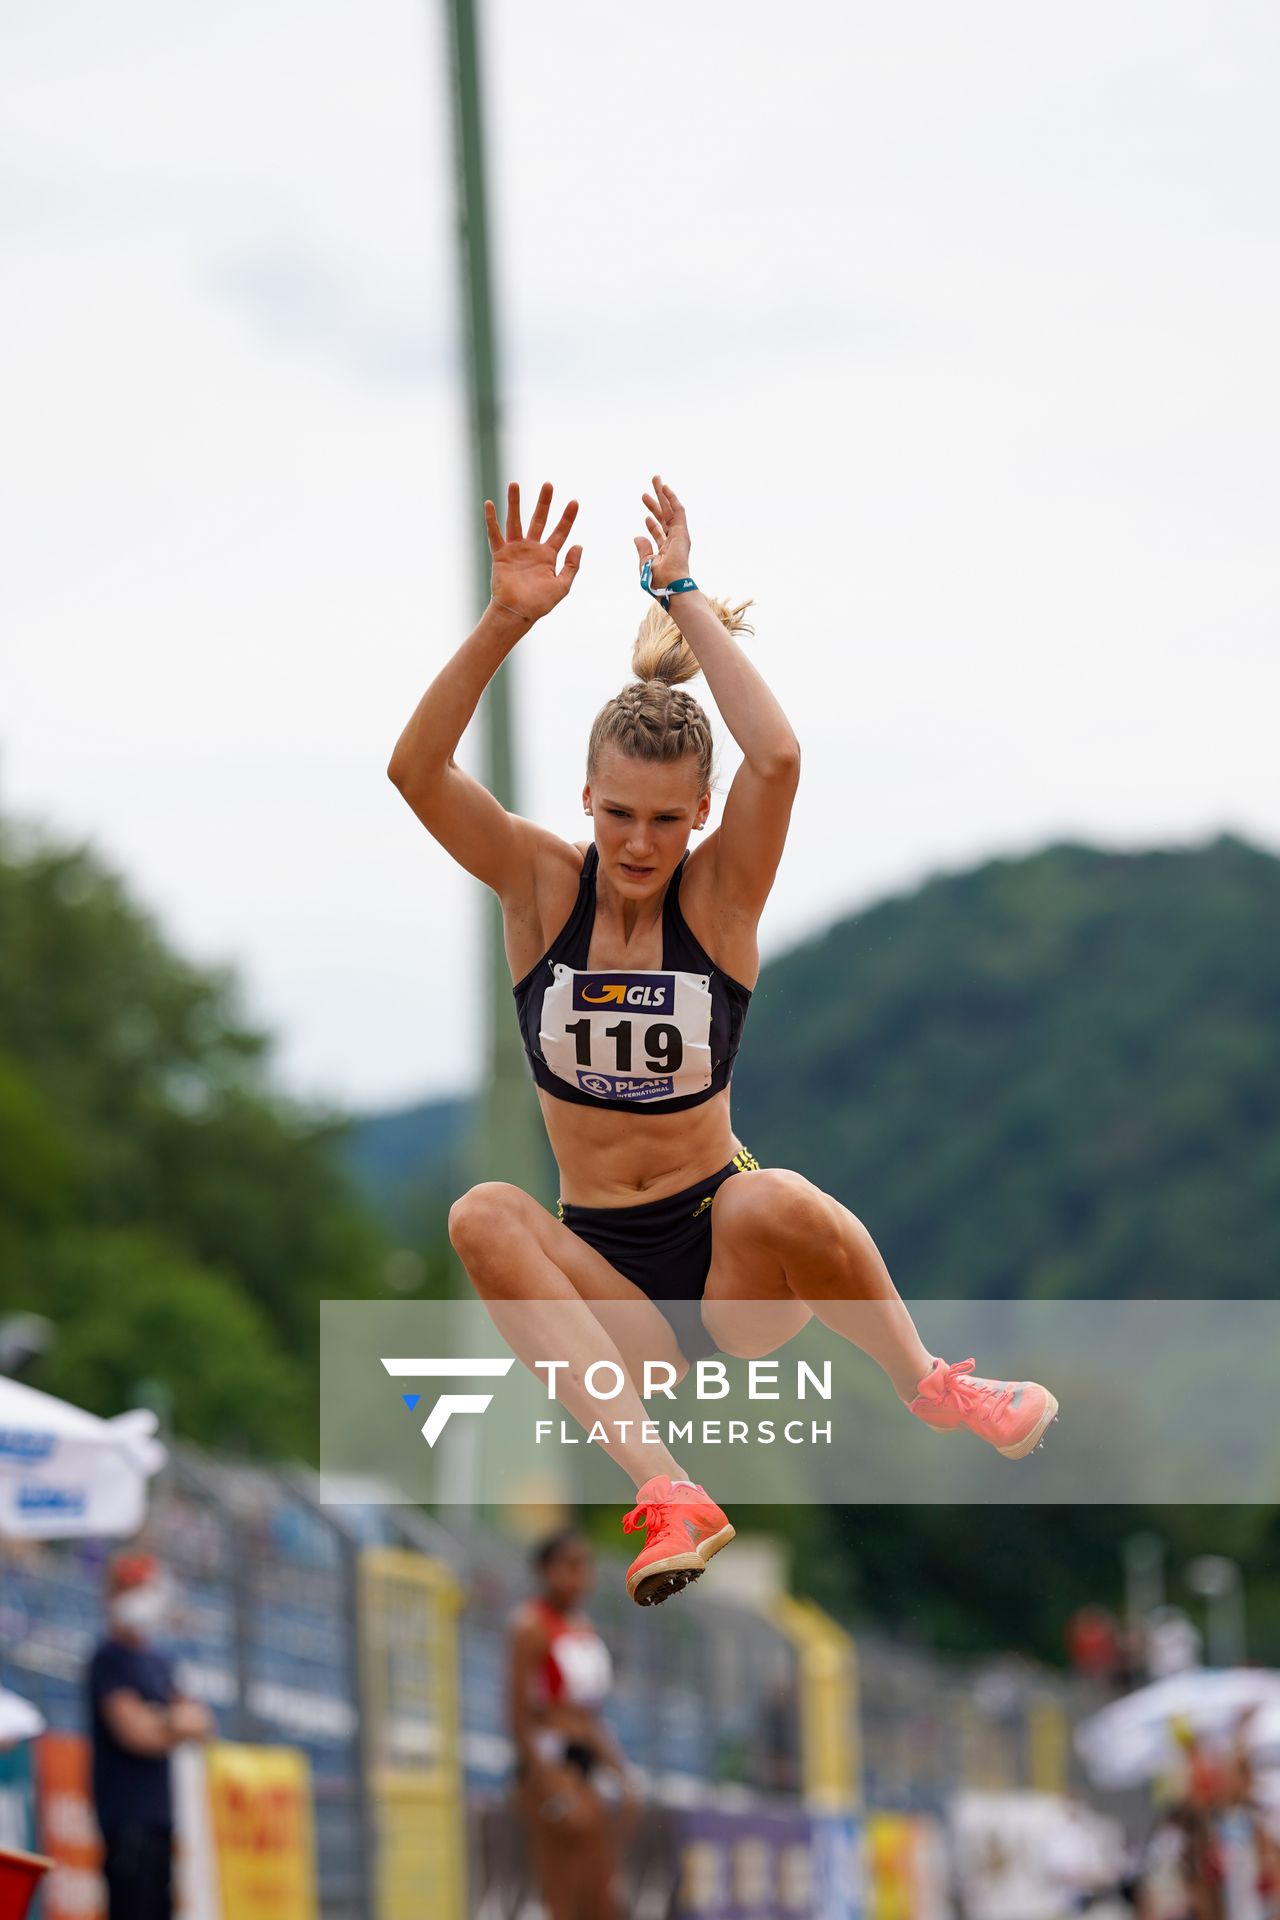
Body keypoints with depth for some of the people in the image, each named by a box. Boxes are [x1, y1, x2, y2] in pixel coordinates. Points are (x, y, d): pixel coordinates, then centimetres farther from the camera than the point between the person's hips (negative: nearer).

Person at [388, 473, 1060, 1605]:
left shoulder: (721, 896, -4)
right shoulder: (541, 885, 0)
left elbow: (779, 758, -24)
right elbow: (417, 769, -17)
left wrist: (684, 597, -20)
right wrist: (508, 622, -29)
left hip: (736, 1271, -2)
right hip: (602, 1276, 2)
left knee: (773, 1203, -37)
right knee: (484, 1217, -31)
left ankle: (930, 1386, -8)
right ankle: (664, 1492, -41)